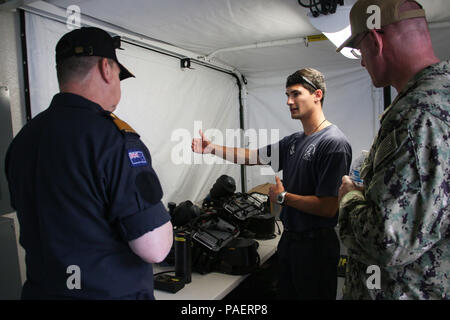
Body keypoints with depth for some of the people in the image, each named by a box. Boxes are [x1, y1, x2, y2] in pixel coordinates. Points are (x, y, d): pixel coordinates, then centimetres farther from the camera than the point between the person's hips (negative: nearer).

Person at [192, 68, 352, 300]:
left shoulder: (333, 143, -20)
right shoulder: (293, 141, 7)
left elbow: (328, 207, -25)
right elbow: (253, 156, 11)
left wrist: (282, 197, -13)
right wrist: (213, 148, 0)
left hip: (315, 244, -8)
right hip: (289, 237, 8)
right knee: (286, 293, 23)